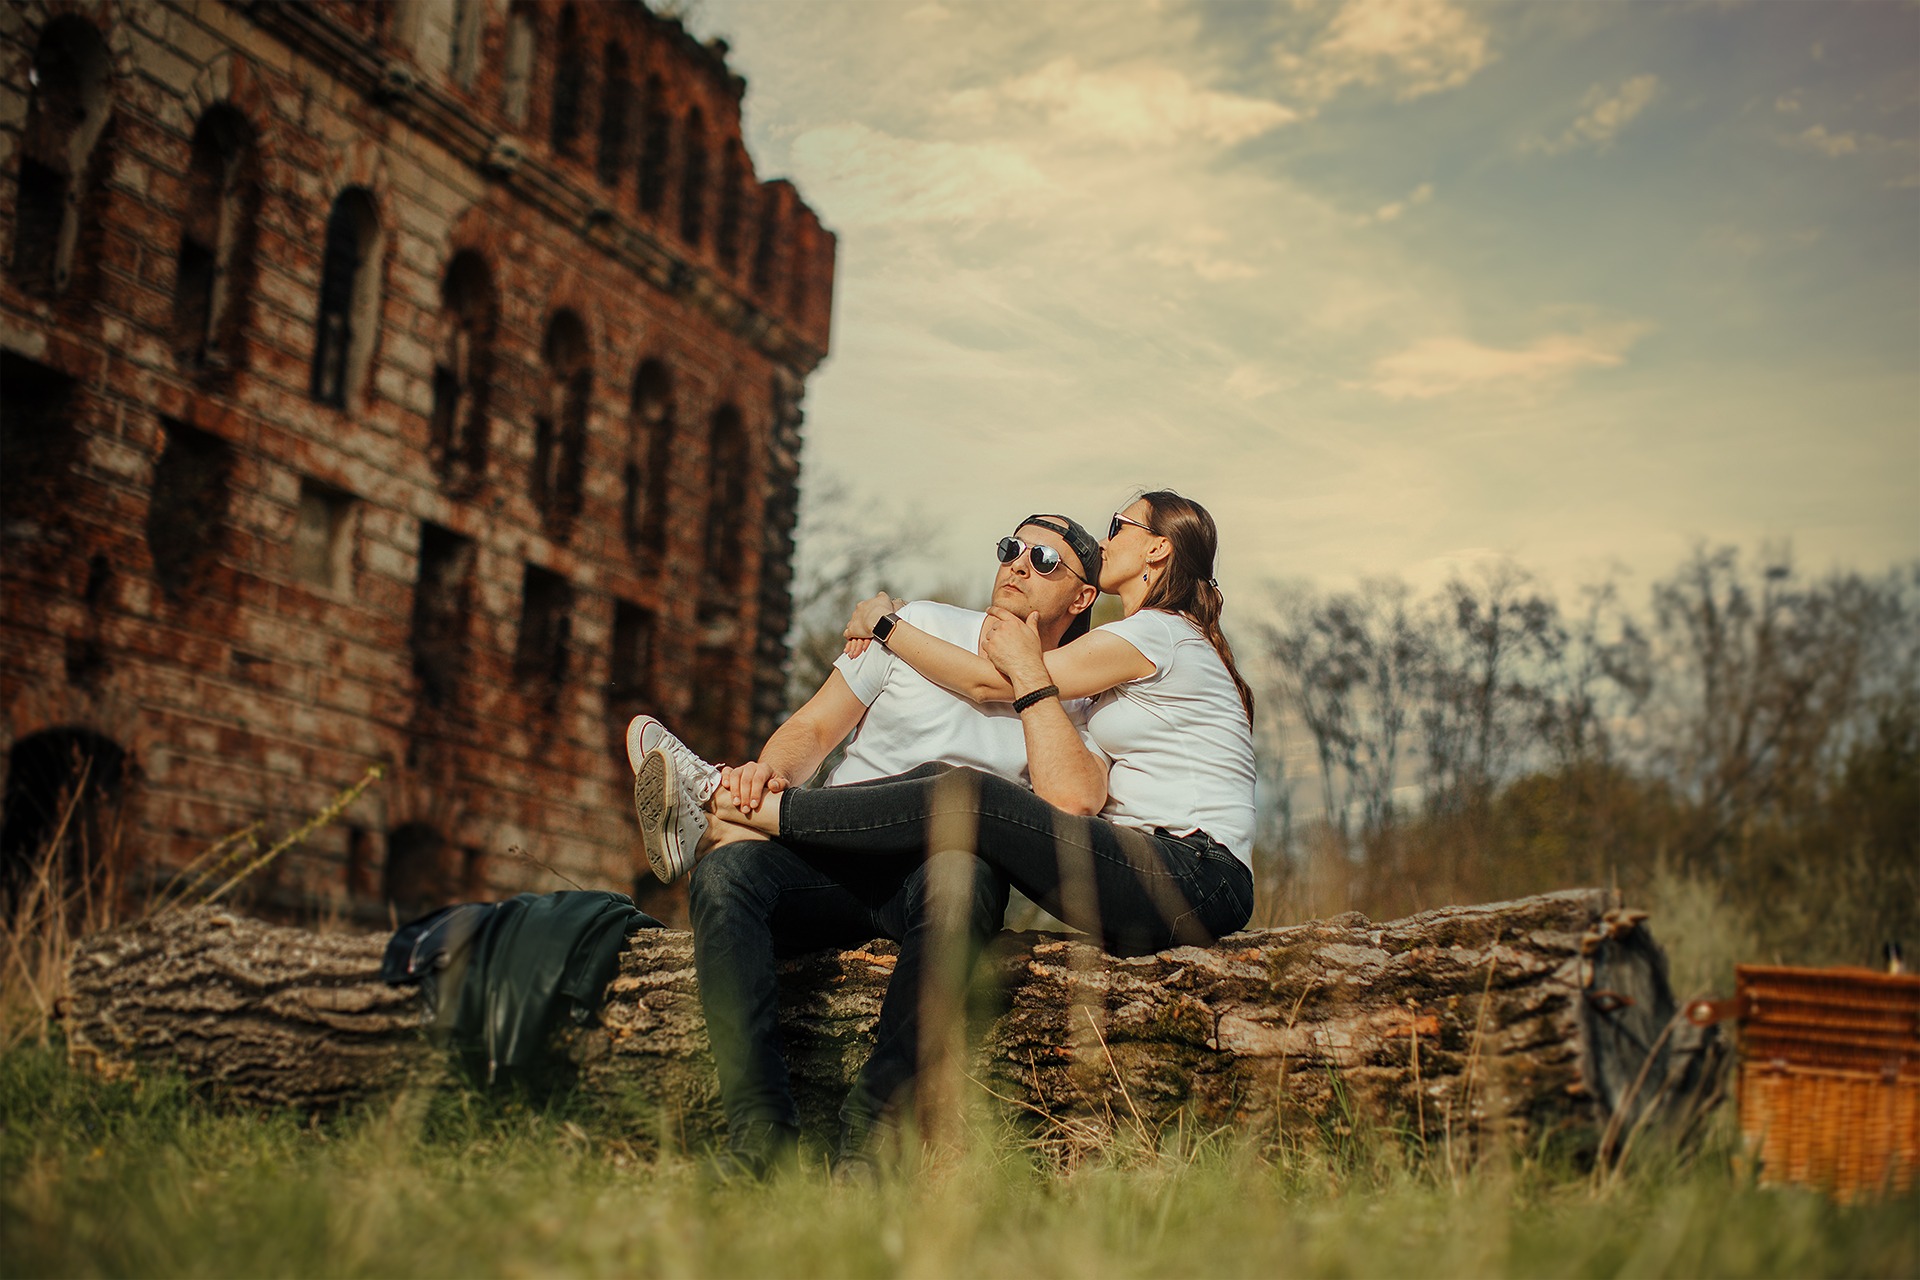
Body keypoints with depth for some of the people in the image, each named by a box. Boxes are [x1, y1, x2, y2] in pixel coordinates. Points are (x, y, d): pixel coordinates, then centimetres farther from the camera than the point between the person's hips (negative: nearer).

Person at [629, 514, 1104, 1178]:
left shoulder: (1076, 698, 10)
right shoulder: (921, 625, 15)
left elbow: (1072, 800, -12)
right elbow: (814, 728, 11)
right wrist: (769, 771, -12)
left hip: (932, 875, -2)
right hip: (836, 864, 2)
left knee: (963, 877, -39)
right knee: (725, 873, -29)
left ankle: (865, 1137, -31)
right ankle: (760, 1136, -36)